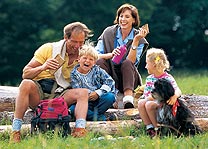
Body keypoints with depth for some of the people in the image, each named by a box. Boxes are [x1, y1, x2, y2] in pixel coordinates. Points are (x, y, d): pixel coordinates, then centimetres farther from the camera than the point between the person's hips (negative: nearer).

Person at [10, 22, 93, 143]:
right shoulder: (49, 49, 1)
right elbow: (25, 74, -2)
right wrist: (42, 68, -21)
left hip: (60, 95, 2)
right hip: (38, 93, -1)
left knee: (84, 92, -24)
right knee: (26, 84, -33)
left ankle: (80, 129, -44)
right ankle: (15, 131, -35)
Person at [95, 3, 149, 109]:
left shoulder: (139, 39, -1)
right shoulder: (108, 32, 0)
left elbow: (131, 61, -16)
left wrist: (136, 41, -23)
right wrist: (110, 55, -27)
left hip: (127, 77, -1)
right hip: (109, 76, 1)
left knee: (127, 63, -31)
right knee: (99, 61, -27)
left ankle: (128, 97, -48)